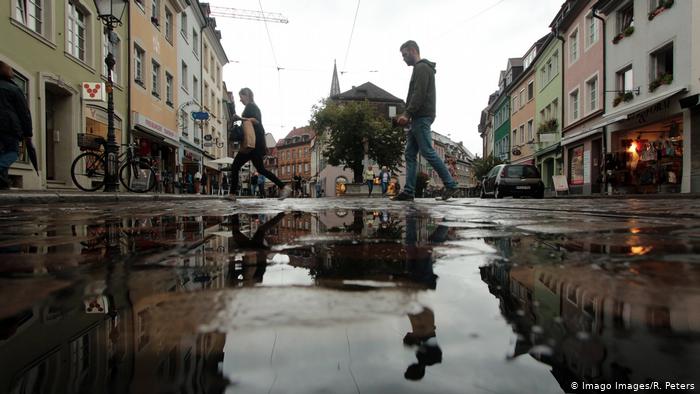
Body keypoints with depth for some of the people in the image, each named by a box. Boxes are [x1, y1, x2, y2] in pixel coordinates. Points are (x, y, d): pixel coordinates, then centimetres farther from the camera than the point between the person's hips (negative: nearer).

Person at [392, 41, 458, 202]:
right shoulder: (420, 69, 27)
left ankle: (450, 184, -3)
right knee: (410, 155, 3)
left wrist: (407, 114, -21)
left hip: (422, 118, -10)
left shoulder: (421, 68, -5)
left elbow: (419, 94, -18)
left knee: (428, 152, -10)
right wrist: (407, 116, 17)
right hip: (418, 118, 10)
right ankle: (408, 191, 1)